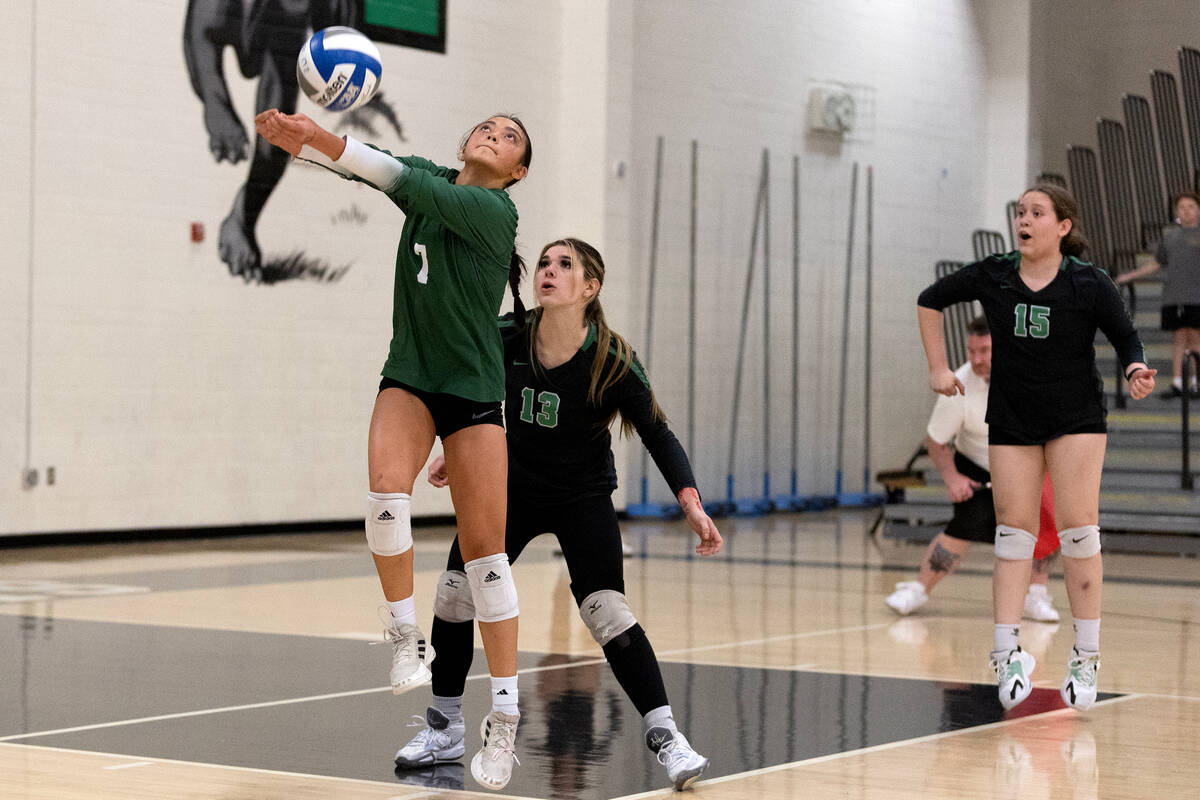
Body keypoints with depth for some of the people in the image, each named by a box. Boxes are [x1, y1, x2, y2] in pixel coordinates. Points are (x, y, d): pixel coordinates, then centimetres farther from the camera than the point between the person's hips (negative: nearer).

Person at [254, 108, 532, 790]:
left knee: (484, 548, -4)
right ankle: (407, 635, -6)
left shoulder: (494, 211, -13)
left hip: (474, 390, -4)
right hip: (409, 379, 4)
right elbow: (381, 167, -8)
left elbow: (413, 185, -27)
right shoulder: (431, 182, 5)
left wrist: (326, 142, -37)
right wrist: (298, 136, -28)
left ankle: (505, 713, 5)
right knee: (387, 492, -26)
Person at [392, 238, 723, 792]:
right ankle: (444, 730, 17)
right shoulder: (504, 338, -14)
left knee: (606, 611, -19)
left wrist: (691, 503, -28)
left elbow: (658, 435, -17)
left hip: (583, 497, -3)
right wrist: (458, 454, 6)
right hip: (512, 485, 3)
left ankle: (665, 737, -8)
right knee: (454, 593, -2)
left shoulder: (612, 361, -22)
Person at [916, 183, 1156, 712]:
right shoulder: (993, 276, -4)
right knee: (1013, 530, 0)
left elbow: (1126, 338, -2)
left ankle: (1087, 656, 1)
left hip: (1077, 419, -2)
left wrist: (1137, 371, -24)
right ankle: (1008, 654, 4)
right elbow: (930, 300, 10)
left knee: (1078, 529, -7)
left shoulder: (1089, 284, -10)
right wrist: (938, 367, 8)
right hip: (1011, 420, 2)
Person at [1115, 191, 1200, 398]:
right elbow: (1155, 264, 25)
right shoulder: (1169, 236, 18)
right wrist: (1129, 276, 22)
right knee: (1178, 338, 2)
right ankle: (1177, 384, 2)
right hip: (1173, 297, 4)